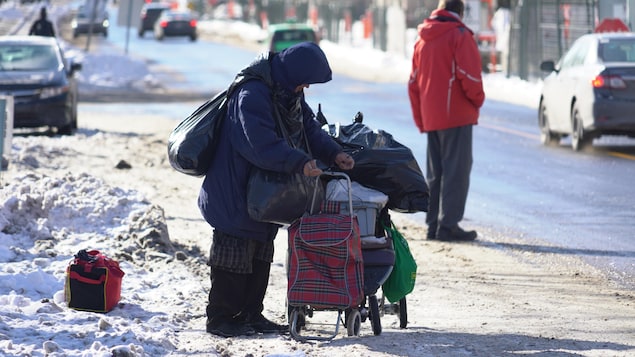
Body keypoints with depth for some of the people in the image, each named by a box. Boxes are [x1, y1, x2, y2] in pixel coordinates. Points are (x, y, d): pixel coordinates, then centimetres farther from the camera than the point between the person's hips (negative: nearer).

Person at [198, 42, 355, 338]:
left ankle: (251, 313, 25)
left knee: (260, 255, 16)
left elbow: (310, 128, 10)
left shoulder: (290, 94, 6)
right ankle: (220, 318, 5)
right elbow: (262, 144, -34)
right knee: (234, 257, -4)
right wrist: (300, 163, -39)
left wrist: (333, 153, -6)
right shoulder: (252, 95, -26)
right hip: (235, 194, -10)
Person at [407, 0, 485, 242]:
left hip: (430, 118, 7)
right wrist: (477, 100, 2)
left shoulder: (422, 40, 15)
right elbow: (469, 74, -16)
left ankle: (433, 224, 13)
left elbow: (413, 83, 17)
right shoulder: (460, 35, -7)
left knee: (435, 172, 12)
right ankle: (448, 225, -11)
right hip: (457, 114, -7)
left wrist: (420, 120, 20)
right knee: (456, 170, -6)